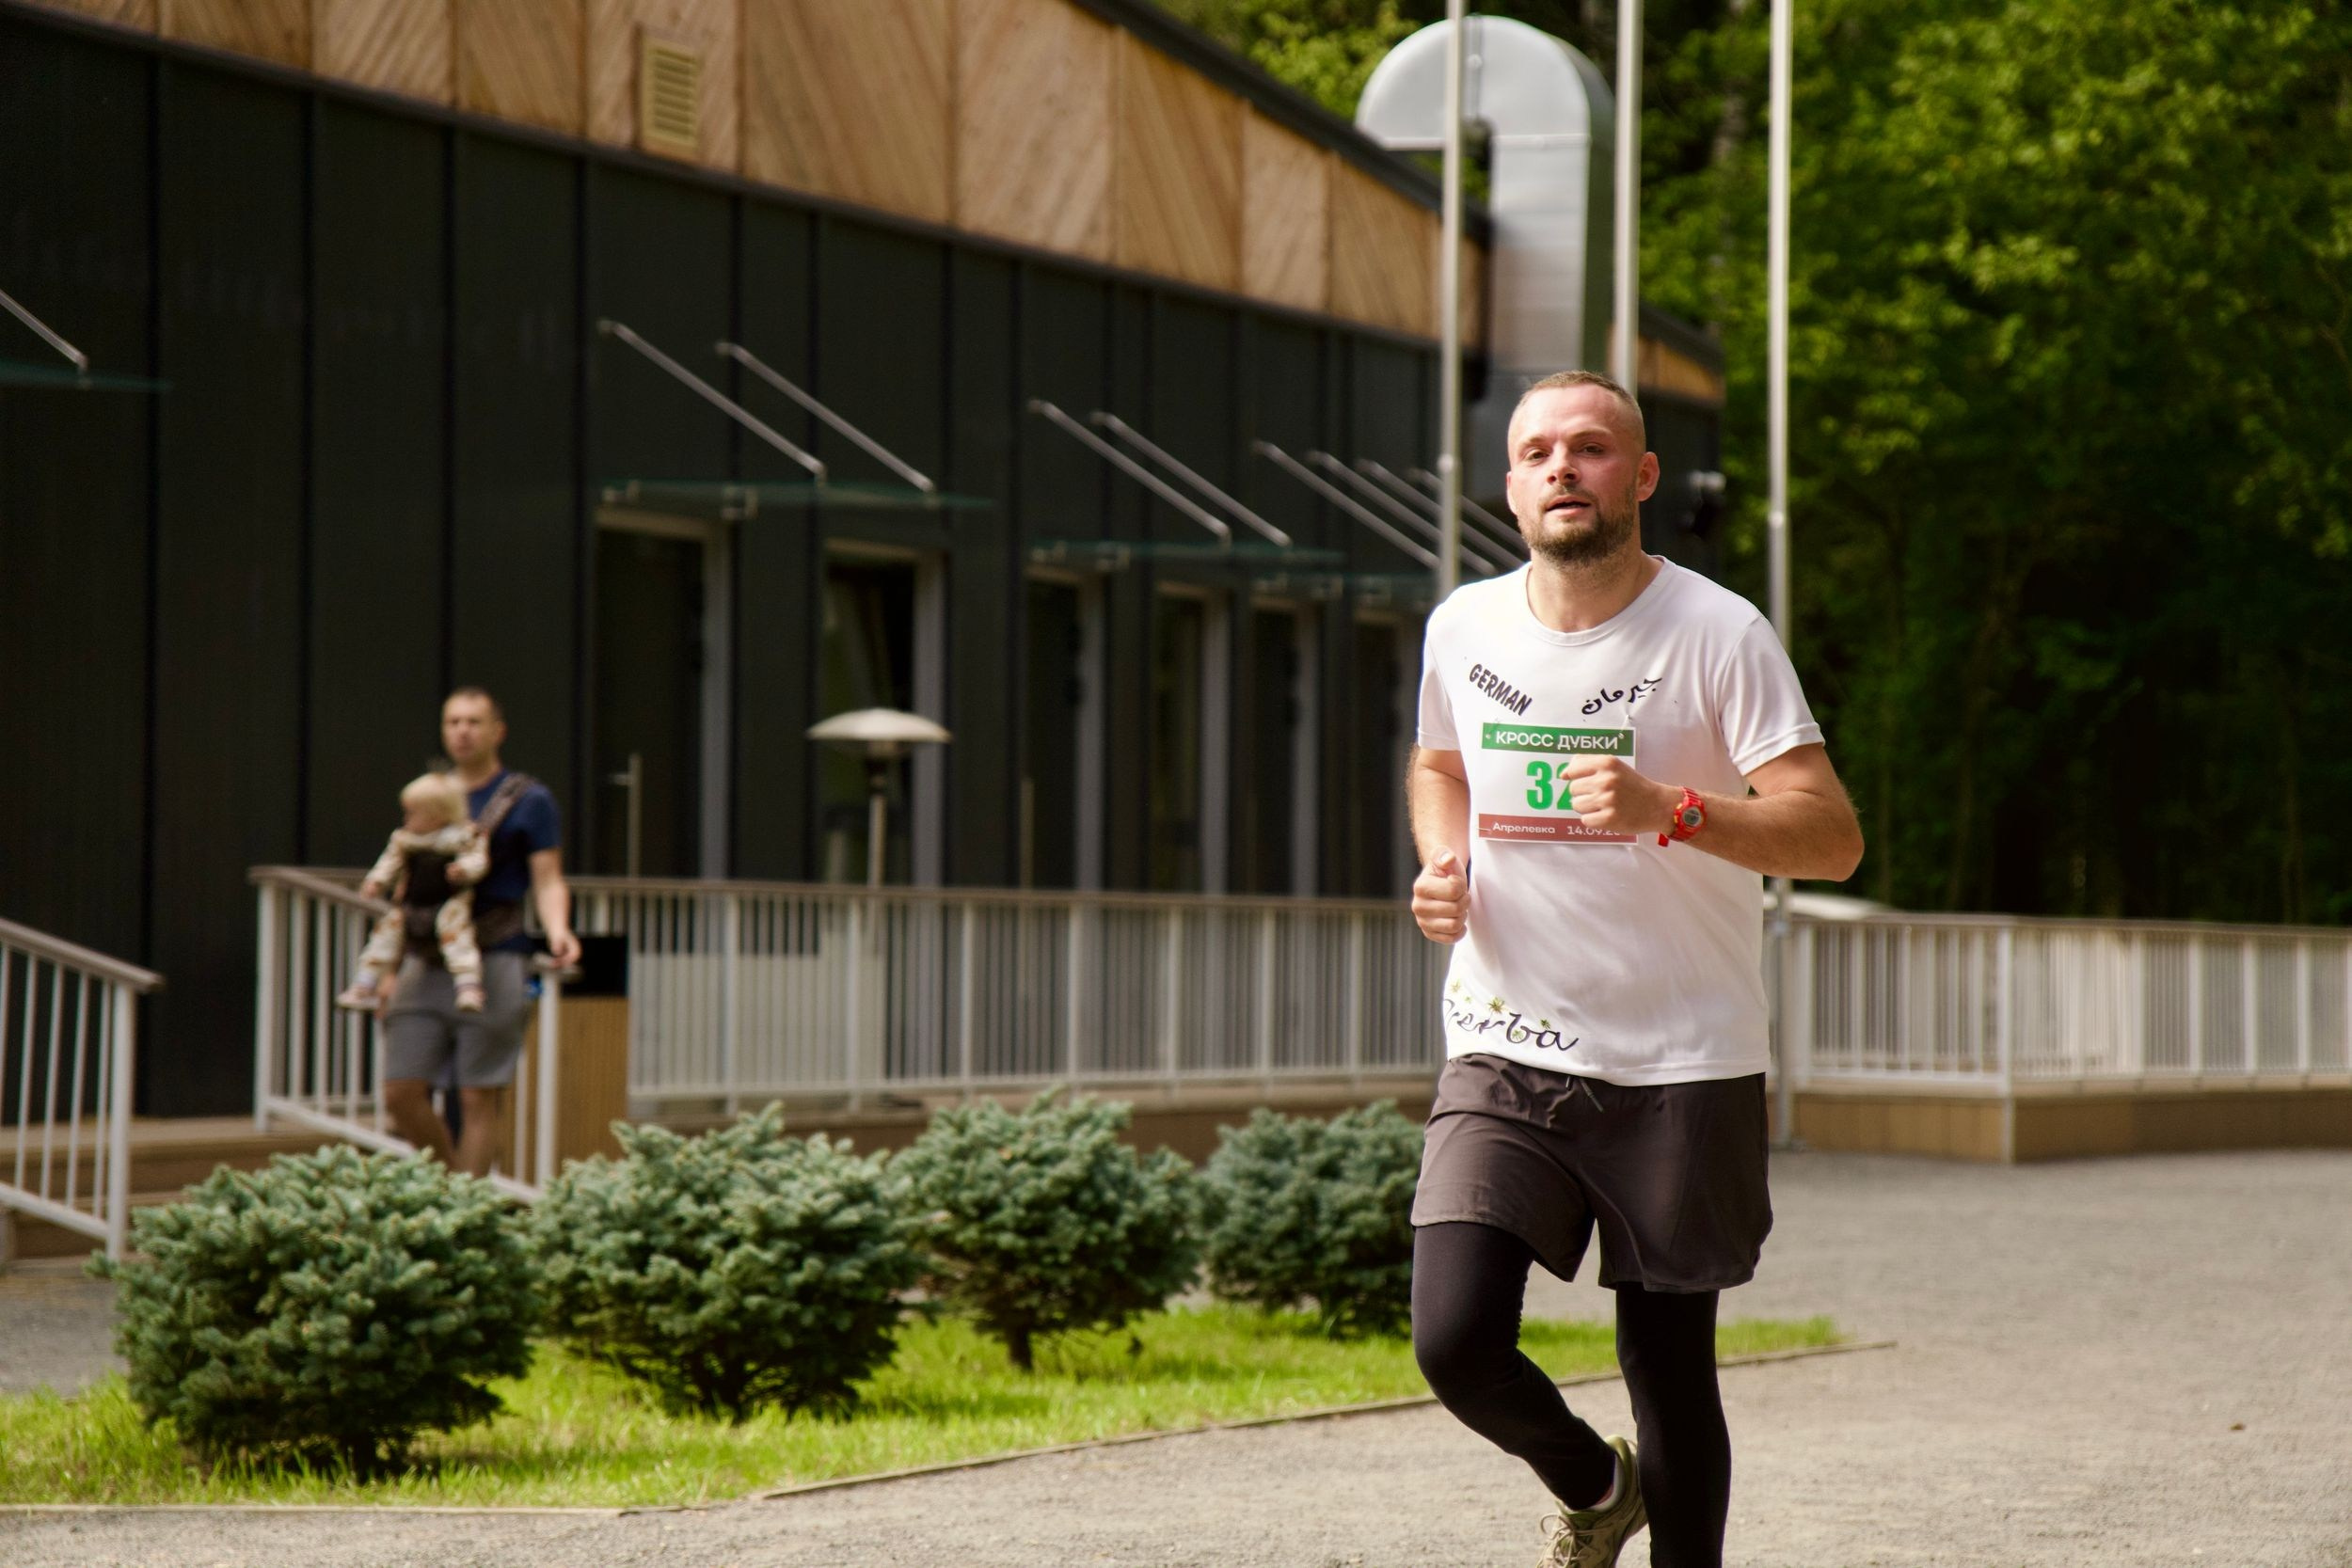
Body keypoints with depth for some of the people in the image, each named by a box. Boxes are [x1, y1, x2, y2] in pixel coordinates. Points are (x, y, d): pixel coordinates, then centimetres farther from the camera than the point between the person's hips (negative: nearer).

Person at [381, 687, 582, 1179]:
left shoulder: (529, 801, 3)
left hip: (494, 963, -5)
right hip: (427, 966, 5)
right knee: (402, 1094, -2)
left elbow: (548, 883, -2)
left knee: (479, 1099, -6)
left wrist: (557, 932, -23)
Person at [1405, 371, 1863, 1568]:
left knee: (1670, 1367, 1)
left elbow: (1830, 838, -14)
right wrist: (1442, 865, 6)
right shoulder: (1464, 629, 6)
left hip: (1682, 1067, -3)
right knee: (1454, 1338, -12)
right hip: (1503, 1056, 3)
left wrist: (1671, 809, -30)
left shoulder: (1718, 634, -8)